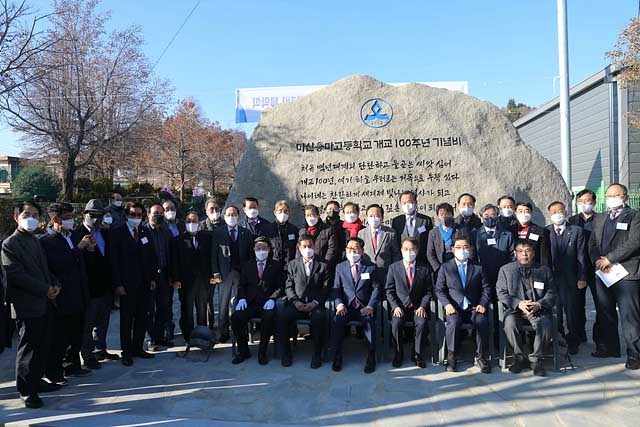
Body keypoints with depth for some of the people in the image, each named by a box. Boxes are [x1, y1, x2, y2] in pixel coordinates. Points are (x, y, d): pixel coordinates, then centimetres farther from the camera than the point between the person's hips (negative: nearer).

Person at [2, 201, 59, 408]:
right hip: (27, 306, -7)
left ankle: (36, 380, 27)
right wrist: (45, 290, -14)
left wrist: (55, 284, 3)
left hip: (45, 303, 7)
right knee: (28, 348, 2)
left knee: (42, 346, 13)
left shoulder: (36, 241, 16)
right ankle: (26, 390, 13)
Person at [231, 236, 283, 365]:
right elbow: (241, 285, 15)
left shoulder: (276, 265, 12)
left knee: (269, 317, -34)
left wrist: (272, 299, -12)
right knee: (236, 317, -25)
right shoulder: (247, 265, 19)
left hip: (267, 303, -2)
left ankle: (262, 352, -15)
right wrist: (242, 298, -5)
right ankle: (243, 351, -5)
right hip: (250, 303, 2)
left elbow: (280, 286, 5)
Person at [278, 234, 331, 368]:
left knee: (320, 317, -34)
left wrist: (315, 302, -11)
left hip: (315, 304, -2)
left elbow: (326, 287, 3)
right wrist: (295, 301, -7)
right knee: (282, 316, -27)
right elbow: (288, 286, 10)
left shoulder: (323, 265, 10)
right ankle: (285, 353, -9)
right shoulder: (292, 264, 16)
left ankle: (317, 355, -17)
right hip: (297, 303, 2)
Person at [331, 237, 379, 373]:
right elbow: (336, 289, 8)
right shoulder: (340, 267, 13)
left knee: (369, 320, -32)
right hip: (346, 306, 1)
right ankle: (337, 357, -15)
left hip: (364, 307, -1)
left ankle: (371, 358, -17)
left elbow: (376, 288, 4)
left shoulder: (371, 266, 9)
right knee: (337, 320, -29)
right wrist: (339, 304, -10)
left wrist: (370, 306, -11)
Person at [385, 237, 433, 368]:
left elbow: (428, 291, 5)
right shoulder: (393, 268, 4)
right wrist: (395, 306, -10)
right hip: (399, 307, 0)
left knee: (422, 323, -30)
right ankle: (398, 354, -6)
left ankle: (417, 354, -8)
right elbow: (389, 290, 3)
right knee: (396, 324, -29)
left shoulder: (425, 269, 6)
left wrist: (422, 306, -9)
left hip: (418, 307, 0)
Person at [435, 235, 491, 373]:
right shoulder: (445, 267, 9)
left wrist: (482, 304, -7)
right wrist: (447, 304, -11)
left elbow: (486, 288, 10)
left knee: (482, 322, -30)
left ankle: (480, 357, -12)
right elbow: (439, 289, 5)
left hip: (473, 308, 1)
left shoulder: (478, 268, 14)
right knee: (453, 322, -33)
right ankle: (451, 357, -16)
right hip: (454, 308, -1)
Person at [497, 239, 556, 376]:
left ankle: (537, 360, -12)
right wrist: (518, 303, -14)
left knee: (546, 325, -31)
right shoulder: (505, 270, 10)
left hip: (539, 310, 1)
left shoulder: (544, 270, 13)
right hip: (515, 310, 0)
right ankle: (519, 358, -11)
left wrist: (539, 305, -12)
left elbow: (551, 294, 8)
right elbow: (501, 293, 4)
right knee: (510, 324, -31)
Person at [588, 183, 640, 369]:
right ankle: (610, 347, 28)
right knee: (606, 313, 15)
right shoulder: (599, 218, 18)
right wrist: (597, 260, -5)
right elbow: (592, 243, 14)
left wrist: (609, 259, -14)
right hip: (603, 273, 6)